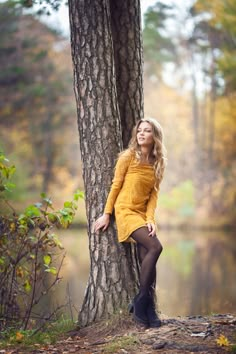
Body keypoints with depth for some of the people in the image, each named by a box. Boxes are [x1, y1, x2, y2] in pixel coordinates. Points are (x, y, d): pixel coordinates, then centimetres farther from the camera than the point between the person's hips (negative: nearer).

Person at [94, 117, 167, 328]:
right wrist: (106, 214, -2)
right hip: (125, 211, -5)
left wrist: (150, 218, -10)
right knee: (155, 247, -23)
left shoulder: (158, 164, 9)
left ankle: (148, 309, 2)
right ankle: (141, 301, -13)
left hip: (143, 214, 5)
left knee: (147, 260, -6)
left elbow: (154, 194, 4)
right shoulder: (128, 157, -5)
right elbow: (116, 186, -2)